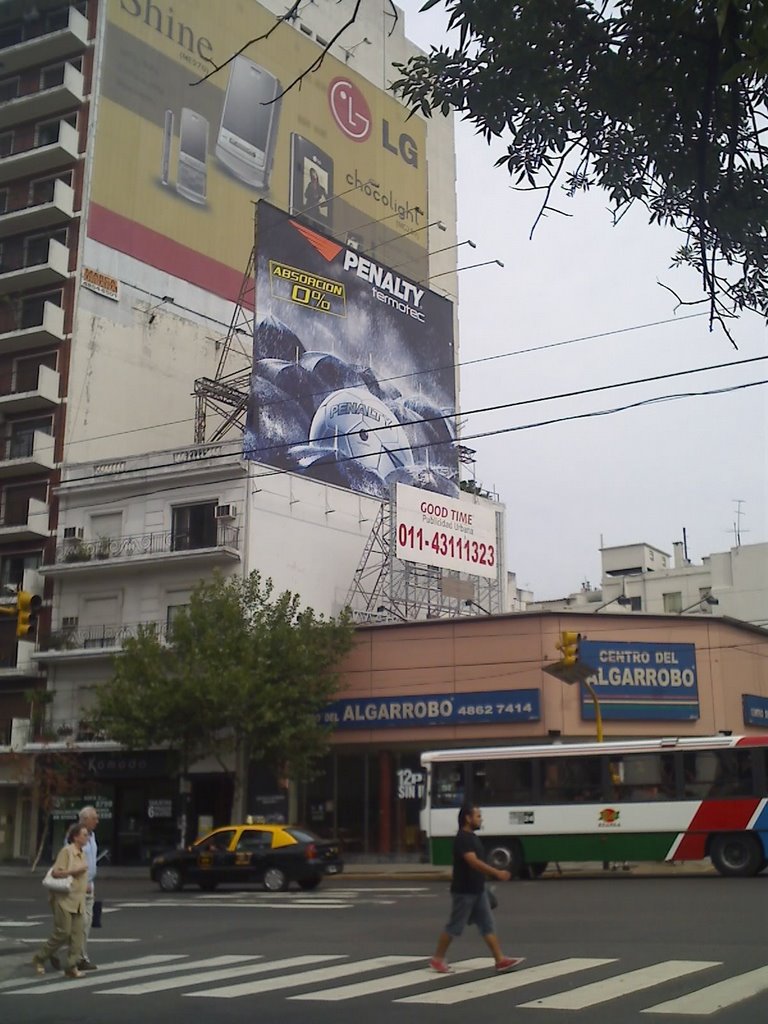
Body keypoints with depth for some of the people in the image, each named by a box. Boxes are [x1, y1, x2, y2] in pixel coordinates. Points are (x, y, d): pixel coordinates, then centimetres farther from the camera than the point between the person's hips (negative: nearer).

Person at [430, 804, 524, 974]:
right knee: (454, 927, 0)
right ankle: (437, 959, 13)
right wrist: (497, 873, -33)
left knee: (487, 925, 6)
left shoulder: (472, 837, 12)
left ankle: (500, 960, 6)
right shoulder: (462, 838, -18)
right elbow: (473, 862, -29)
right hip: (464, 891, -9)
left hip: (478, 890, 9)